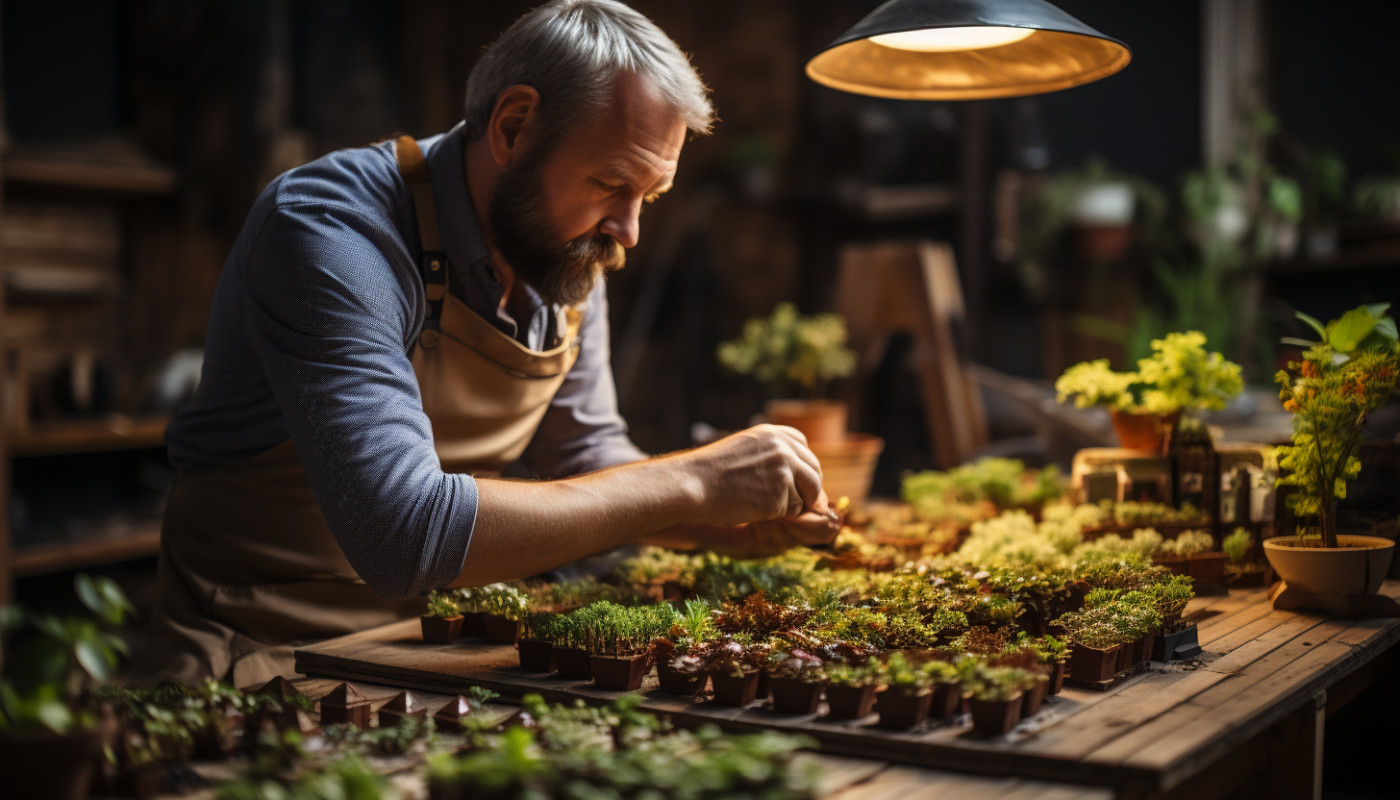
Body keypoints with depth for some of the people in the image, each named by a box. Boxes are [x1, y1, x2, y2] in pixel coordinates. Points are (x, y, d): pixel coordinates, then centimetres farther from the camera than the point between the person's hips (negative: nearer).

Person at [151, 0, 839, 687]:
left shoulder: (569, 252, 0)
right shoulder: (328, 230, -24)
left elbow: (583, 457, 13)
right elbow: (403, 534, -33)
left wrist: (728, 526, -6)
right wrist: (688, 485, -28)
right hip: (270, 652, -6)